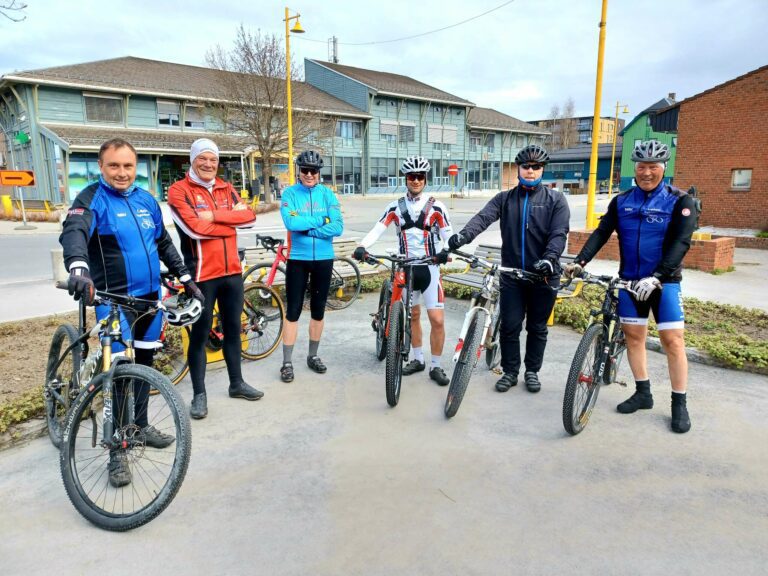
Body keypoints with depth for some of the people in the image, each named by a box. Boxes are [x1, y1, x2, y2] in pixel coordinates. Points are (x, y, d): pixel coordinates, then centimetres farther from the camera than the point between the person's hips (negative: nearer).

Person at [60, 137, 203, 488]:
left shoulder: (147, 200, 9)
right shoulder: (92, 199, -9)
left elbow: (164, 243, 18)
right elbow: (73, 232, -28)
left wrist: (186, 279, 16)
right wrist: (78, 268, -49)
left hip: (150, 296, 6)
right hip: (114, 299, -6)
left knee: (144, 363, 16)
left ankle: (141, 425, 34)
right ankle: (117, 450, 7)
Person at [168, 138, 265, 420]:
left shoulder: (226, 188, 12)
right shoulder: (179, 190, -5)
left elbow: (248, 214, -4)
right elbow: (195, 227, -20)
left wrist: (214, 215, -15)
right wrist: (230, 222, -9)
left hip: (232, 272, 6)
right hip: (202, 275, -6)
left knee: (233, 329, 15)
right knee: (200, 334, 4)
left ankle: (237, 383, 30)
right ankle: (199, 394, 16)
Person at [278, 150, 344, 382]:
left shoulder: (327, 194, 1)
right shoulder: (289, 193, -3)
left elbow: (338, 227, -10)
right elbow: (290, 222, -19)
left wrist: (306, 229, -15)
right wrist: (319, 220, -14)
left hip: (323, 259, 2)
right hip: (297, 259, -2)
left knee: (318, 310, 12)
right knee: (293, 311, 1)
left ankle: (313, 356, 27)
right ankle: (287, 362, 11)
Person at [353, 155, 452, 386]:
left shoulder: (436, 207, -3)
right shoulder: (395, 207, 2)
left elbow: (448, 235, -7)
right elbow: (377, 229, -7)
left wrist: (447, 251, -29)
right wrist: (362, 246, -25)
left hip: (429, 267, -2)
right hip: (406, 267, 3)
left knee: (437, 319, -7)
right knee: (412, 315, 13)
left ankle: (436, 366, 9)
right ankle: (418, 359, 30)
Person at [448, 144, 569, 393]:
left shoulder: (556, 200, 2)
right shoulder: (504, 199, 5)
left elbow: (559, 233, -10)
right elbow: (483, 217, -12)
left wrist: (549, 258, -28)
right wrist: (464, 235, -32)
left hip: (543, 275, -1)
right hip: (512, 275, 1)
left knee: (537, 328, 11)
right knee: (509, 326, 5)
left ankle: (532, 371, 28)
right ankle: (510, 372, 21)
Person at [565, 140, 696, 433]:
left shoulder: (680, 201, -6)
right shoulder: (621, 201, 5)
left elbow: (681, 243, -15)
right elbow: (601, 233, 0)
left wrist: (656, 277, -28)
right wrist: (580, 261, -15)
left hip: (664, 281, -3)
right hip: (630, 280, 4)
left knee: (673, 340, -5)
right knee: (633, 335, 7)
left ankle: (679, 403, 8)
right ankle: (643, 393, 22)